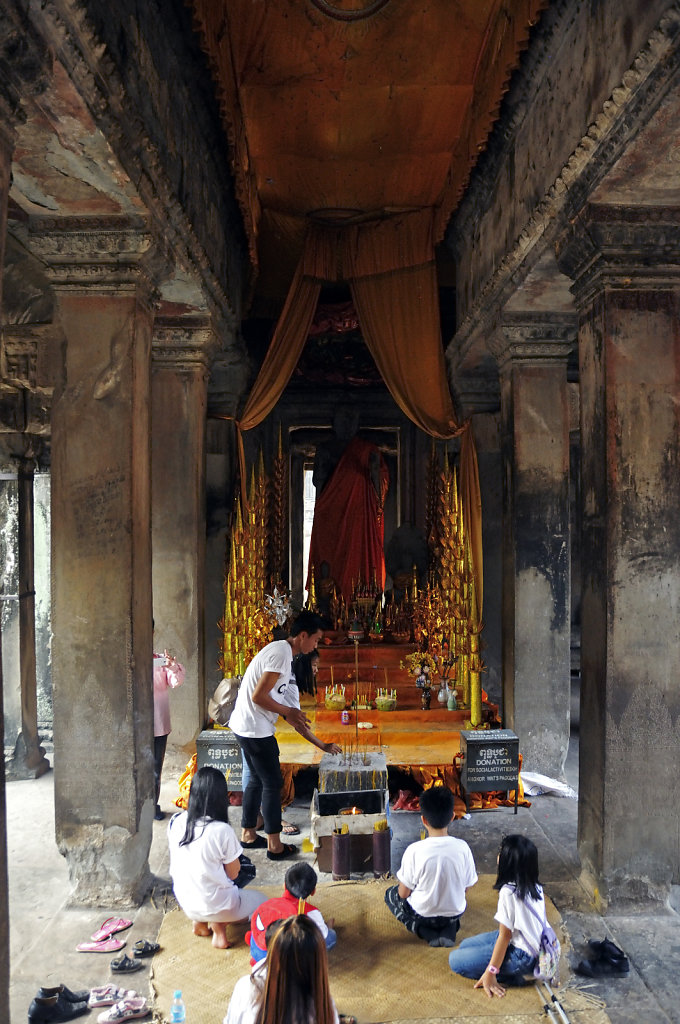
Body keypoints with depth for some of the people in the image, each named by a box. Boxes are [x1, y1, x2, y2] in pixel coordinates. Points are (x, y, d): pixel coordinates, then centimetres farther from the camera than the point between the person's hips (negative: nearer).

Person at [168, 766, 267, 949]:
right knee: (261, 899, 20)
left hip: (185, 904, 5)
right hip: (216, 905, -5)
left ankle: (200, 922, 12)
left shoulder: (175, 822, -11)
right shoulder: (222, 831, -26)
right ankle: (218, 923, 0)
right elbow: (233, 873, -11)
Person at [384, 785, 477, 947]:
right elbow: (466, 887, -3)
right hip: (454, 913, 3)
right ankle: (450, 929, 8)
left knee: (391, 893, 26)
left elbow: (403, 893, -13)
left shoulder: (414, 850, -25)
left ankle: (426, 932, 5)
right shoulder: (462, 847, -18)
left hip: (422, 914, -3)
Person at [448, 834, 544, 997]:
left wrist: (490, 973, -16)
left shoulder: (509, 892, -26)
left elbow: (505, 935, -21)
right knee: (465, 945, 19)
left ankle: (513, 977, -5)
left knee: (455, 960, -7)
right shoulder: (534, 886, -1)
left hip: (521, 956, -9)